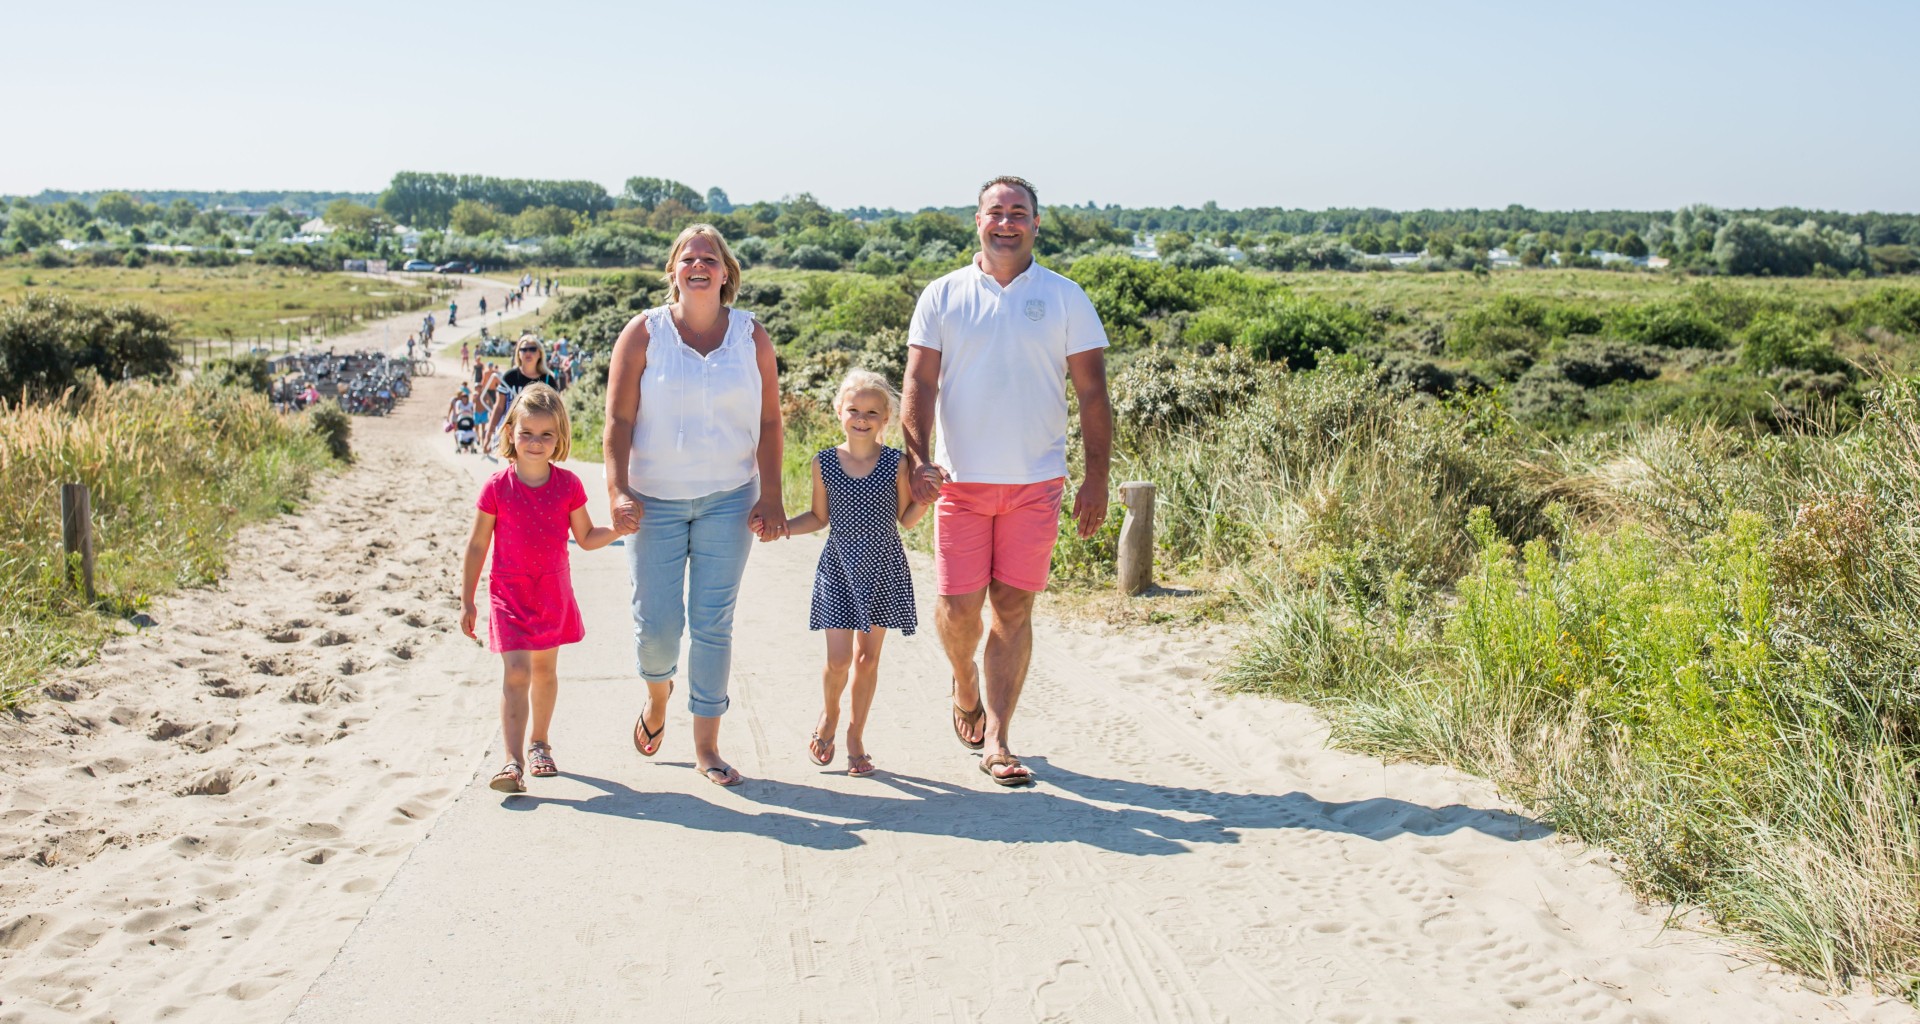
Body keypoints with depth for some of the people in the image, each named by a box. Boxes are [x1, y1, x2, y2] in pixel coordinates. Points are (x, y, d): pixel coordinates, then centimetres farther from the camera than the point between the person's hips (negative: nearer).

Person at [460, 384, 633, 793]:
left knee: (545, 669, 15)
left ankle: (538, 743, 34)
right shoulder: (497, 487, -9)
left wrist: (617, 530, -14)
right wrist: (467, 601, 0)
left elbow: (586, 538, 6)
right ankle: (513, 760, -16)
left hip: (553, 591, 3)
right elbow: (476, 546, -1)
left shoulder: (568, 486, -3)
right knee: (516, 672, -14)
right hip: (509, 591, -3)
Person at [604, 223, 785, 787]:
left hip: (728, 499, 1)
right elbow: (618, 419, -3)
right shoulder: (644, 333, -1)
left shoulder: (751, 335, 2)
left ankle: (706, 746, 12)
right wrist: (618, 491, -12)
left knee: (713, 622, 1)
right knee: (657, 623, 1)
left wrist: (771, 498, -3)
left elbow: (769, 422, 3)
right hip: (655, 500, 0)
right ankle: (658, 693, 37)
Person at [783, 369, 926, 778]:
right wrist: (781, 527, -5)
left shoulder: (896, 463, -4)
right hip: (839, 569, 0)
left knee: (868, 657, 8)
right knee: (838, 660, -3)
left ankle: (856, 735, 24)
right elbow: (819, 517, 8)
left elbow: (906, 519, 2)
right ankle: (829, 713, 29)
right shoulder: (824, 462, -1)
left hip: (884, 570, 0)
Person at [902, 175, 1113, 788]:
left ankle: (996, 741, 9)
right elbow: (920, 382, 3)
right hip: (961, 479, 0)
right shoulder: (943, 296, 6)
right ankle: (965, 681, 33)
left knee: (1014, 608, 0)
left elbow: (1092, 393, 3)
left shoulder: (1065, 299, 4)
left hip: (1036, 481, 0)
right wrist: (918, 458, -10)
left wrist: (1097, 478, -2)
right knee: (958, 606, -1)